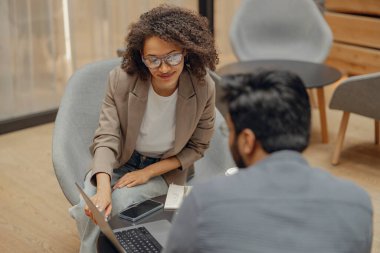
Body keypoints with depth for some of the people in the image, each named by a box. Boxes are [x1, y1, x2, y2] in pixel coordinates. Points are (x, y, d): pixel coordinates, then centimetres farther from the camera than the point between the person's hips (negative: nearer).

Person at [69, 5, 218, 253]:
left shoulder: (203, 88, -21)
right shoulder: (121, 80, -22)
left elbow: (197, 147, -8)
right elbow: (107, 138, -22)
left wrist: (149, 172, -17)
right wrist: (103, 189, -40)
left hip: (167, 170, -1)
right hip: (121, 162, 1)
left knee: (115, 204, -26)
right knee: (88, 208, -23)